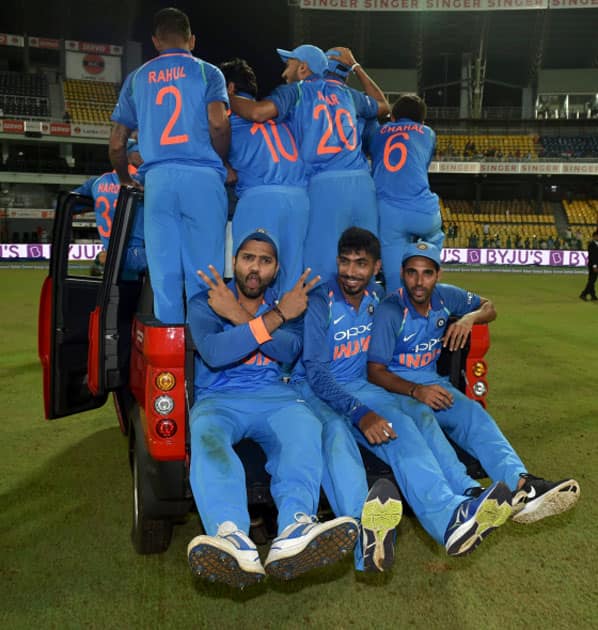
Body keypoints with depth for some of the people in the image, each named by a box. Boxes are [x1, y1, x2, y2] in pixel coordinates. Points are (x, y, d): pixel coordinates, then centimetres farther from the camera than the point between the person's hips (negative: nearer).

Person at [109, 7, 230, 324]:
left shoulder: (137, 78, 18)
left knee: (164, 273, 4)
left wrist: (126, 181, 30)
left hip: (157, 179, 2)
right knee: (203, 272, 0)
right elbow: (218, 123, -8)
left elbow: (116, 145, 14)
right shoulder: (207, 72, 10)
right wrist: (222, 163, 8)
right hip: (203, 178, -2)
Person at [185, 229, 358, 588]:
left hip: (273, 397, 1)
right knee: (206, 434, -37)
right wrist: (275, 317, -15)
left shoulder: (287, 303, 16)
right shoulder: (204, 302, 9)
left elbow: (289, 350, -4)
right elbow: (213, 353, -12)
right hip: (218, 399, -1)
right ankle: (233, 539, -61)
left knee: (305, 427, -34)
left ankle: (295, 531, -59)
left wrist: (239, 317, -10)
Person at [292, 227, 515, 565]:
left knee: (399, 424, -28)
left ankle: (450, 515, -49)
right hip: (314, 390, -5)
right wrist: (359, 413, -34)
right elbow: (316, 370, -20)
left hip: (358, 386, 5)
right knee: (335, 430, -40)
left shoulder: (378, 297, 6)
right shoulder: (320, 302, -12)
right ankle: (364, 534, -65)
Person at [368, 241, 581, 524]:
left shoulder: (446, 296, 3)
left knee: (471, 413, -26)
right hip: (395, 386, -5)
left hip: (431, 380, 5)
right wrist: (416, 391, -29)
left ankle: (519, 483, -45)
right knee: (421, 418, -38)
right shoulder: (390, 312, -14)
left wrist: (469, 317, -6)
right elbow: (375, 371, -14)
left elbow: (489, 307, 18)